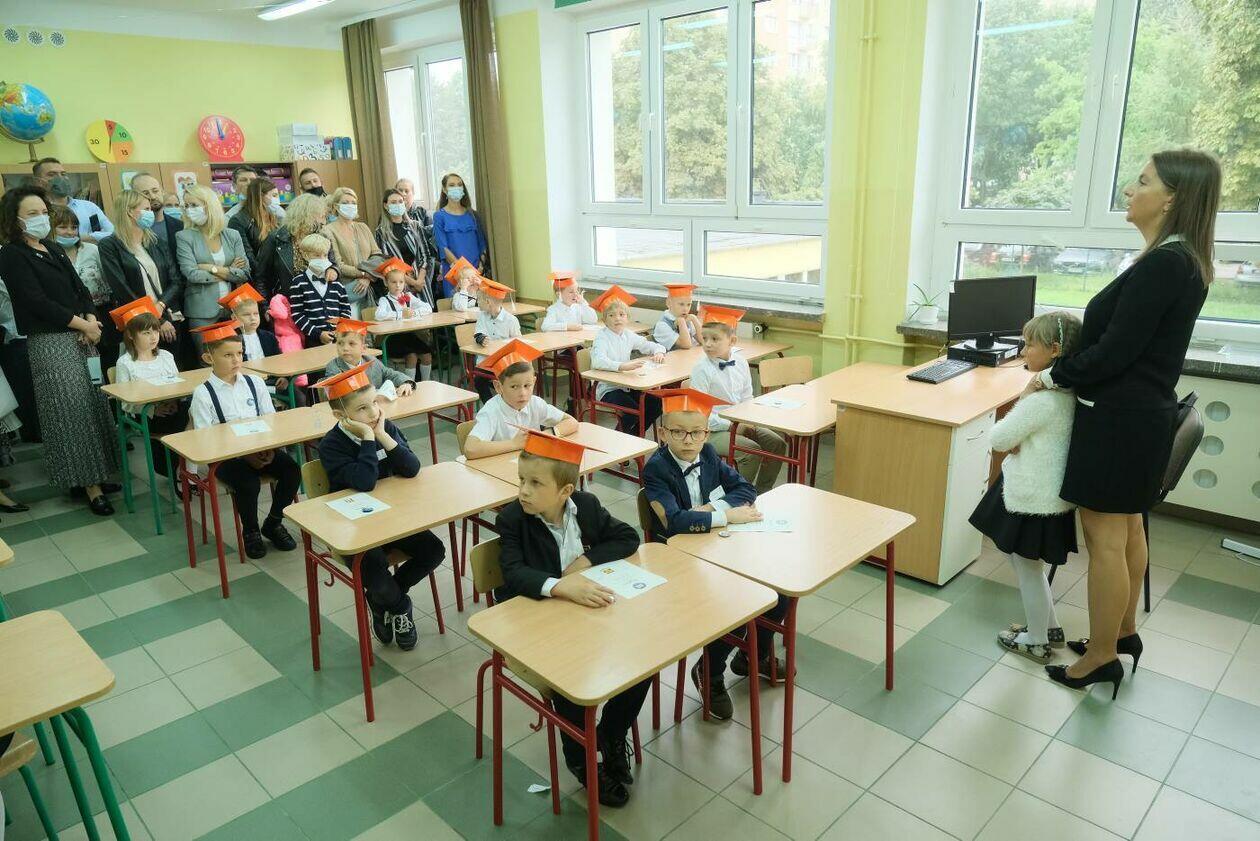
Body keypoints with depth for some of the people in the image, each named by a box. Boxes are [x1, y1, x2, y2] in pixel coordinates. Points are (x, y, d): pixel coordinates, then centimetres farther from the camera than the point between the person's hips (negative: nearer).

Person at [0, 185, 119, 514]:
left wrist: (91, 320, -4)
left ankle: (94, 474, 18)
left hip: (82, 337, 7)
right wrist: (82, 324, -11)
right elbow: (38, 302, -14)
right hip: (50, 343, -7)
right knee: (72, 412, -5)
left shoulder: (53, 249, 16)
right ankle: (90, 486, 1)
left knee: (95, 406, 7)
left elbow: (80, 288, 13)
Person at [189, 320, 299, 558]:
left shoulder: (254, 382, 5)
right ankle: (250, 532, 2)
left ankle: (273, 524, 6)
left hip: (261, 449, 4)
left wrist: (269, 448, -13)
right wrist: (244, 456, -19)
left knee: (291, 469, -19)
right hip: (224, 456, -4)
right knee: (249, 483, -30)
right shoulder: (202, 394, -6)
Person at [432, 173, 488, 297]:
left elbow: (482, 243, 10)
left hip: (477, 271, 3)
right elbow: (443, 247, -5)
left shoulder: (472, 214, 13)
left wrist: (481, 266, -6)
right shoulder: (439, 216, 4)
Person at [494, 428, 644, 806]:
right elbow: (513, 572, -30)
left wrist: (587, 559, -16)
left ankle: (611, 733, 17)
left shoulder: (587, 505, -5)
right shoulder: (511, 519, -15)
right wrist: (560, 585, -48)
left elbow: (629, 537, 0)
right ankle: (582, 760, 5)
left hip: (586, 608, 4)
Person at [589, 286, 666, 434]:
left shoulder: (628, 335, 7)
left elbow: (650, 345, 18)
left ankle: (633, 436, 11)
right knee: (634, 411, -28)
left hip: (627, 386, 7)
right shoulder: (602, 337, -12)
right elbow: (598, 362, -31)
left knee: (657, 405, -10)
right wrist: (624, 366, -44)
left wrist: (658, 352, -6)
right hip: (607, 388, -6)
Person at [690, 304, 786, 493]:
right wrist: (731, 425, -19)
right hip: (713, 430, -7)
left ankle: (761, 491, 13)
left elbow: (747, 398, 13)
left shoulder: (741, 362, 3)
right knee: (752, 450, -24)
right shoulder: (702, 369, -15)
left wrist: (749, 420, -6)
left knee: (777, 443, -2)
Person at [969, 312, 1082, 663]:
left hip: (1031, 499, -9)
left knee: (1027, 569, 9)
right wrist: (1018, 440, -5)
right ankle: (1050, 627, 38)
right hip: (1047, 493, 9)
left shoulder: (1040, 400, -26)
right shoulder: (1068, 392, 3)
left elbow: (998, 439, -17)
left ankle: (1037, 642, 25)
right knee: (1029, 565, 24)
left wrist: (1011, 441, 2)